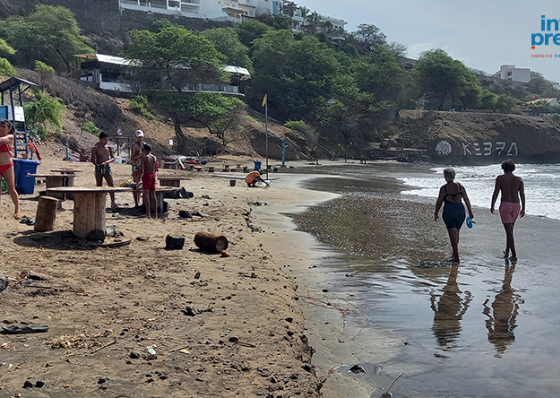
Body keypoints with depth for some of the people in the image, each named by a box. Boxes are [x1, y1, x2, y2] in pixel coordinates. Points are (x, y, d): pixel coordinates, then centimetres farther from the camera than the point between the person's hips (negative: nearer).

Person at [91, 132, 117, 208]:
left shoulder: (109, 148, 7)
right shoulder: (95, 149, -2)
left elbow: (113, 158, 9)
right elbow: (92, 159, -3)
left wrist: (108, 161, -11)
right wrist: (97, 164, -21)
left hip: (107, 167, 2)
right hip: (98, 168, -2)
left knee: (111, 184, -11)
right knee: (99, 186, 4)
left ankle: (113, 201, -11)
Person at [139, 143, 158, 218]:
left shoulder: (144, 158, -9)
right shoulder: (154, 158, 9)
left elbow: (142, 170, -14)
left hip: (147, 175, -6)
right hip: (153, 175, 6)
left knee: (146, 196, -3)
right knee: (153, 196, 11)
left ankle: (148, 214, -7)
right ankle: (156, 213, 12)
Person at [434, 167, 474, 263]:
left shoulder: (443, 188, -5)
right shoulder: (460, 186, 4)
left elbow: (439, 202, -1)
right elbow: (466, 199, 5)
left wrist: (436, 213, 10)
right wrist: (470, 212, 11)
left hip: (449, 211, -4)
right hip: (460, 209, 4)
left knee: (453, 234, -1)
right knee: (456, 233, 19)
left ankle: (456, 257, -3)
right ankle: (455, 253, 28)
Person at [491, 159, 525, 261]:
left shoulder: (500, 178, 0)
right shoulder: (519, 179, 8)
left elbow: (496, 193, -4)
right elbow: (522, 195, 6)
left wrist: (492, 206, 4)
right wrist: (523, 208, 11)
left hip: (505, 205, -4)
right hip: (516, 205, 4)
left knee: (509, 231, -4)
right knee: (510, 229, 21)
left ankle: (514, 255, -9)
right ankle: (507, 251, 30)